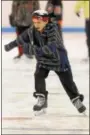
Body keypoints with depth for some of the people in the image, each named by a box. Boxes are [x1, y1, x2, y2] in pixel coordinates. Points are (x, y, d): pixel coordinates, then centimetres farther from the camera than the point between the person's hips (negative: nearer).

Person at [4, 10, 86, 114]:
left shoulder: (52, 30, -32)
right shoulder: (32, 31, -14)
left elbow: (51, 47, -45)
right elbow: (21, 39, 5)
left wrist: (35, 49, -54)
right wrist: (10, 45, 19)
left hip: (58, 58, -4)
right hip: (43, 59, 4)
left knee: (67, 81, 0)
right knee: (39, 75, -18)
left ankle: (76, 100, 19)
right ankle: (41, 99, -5)